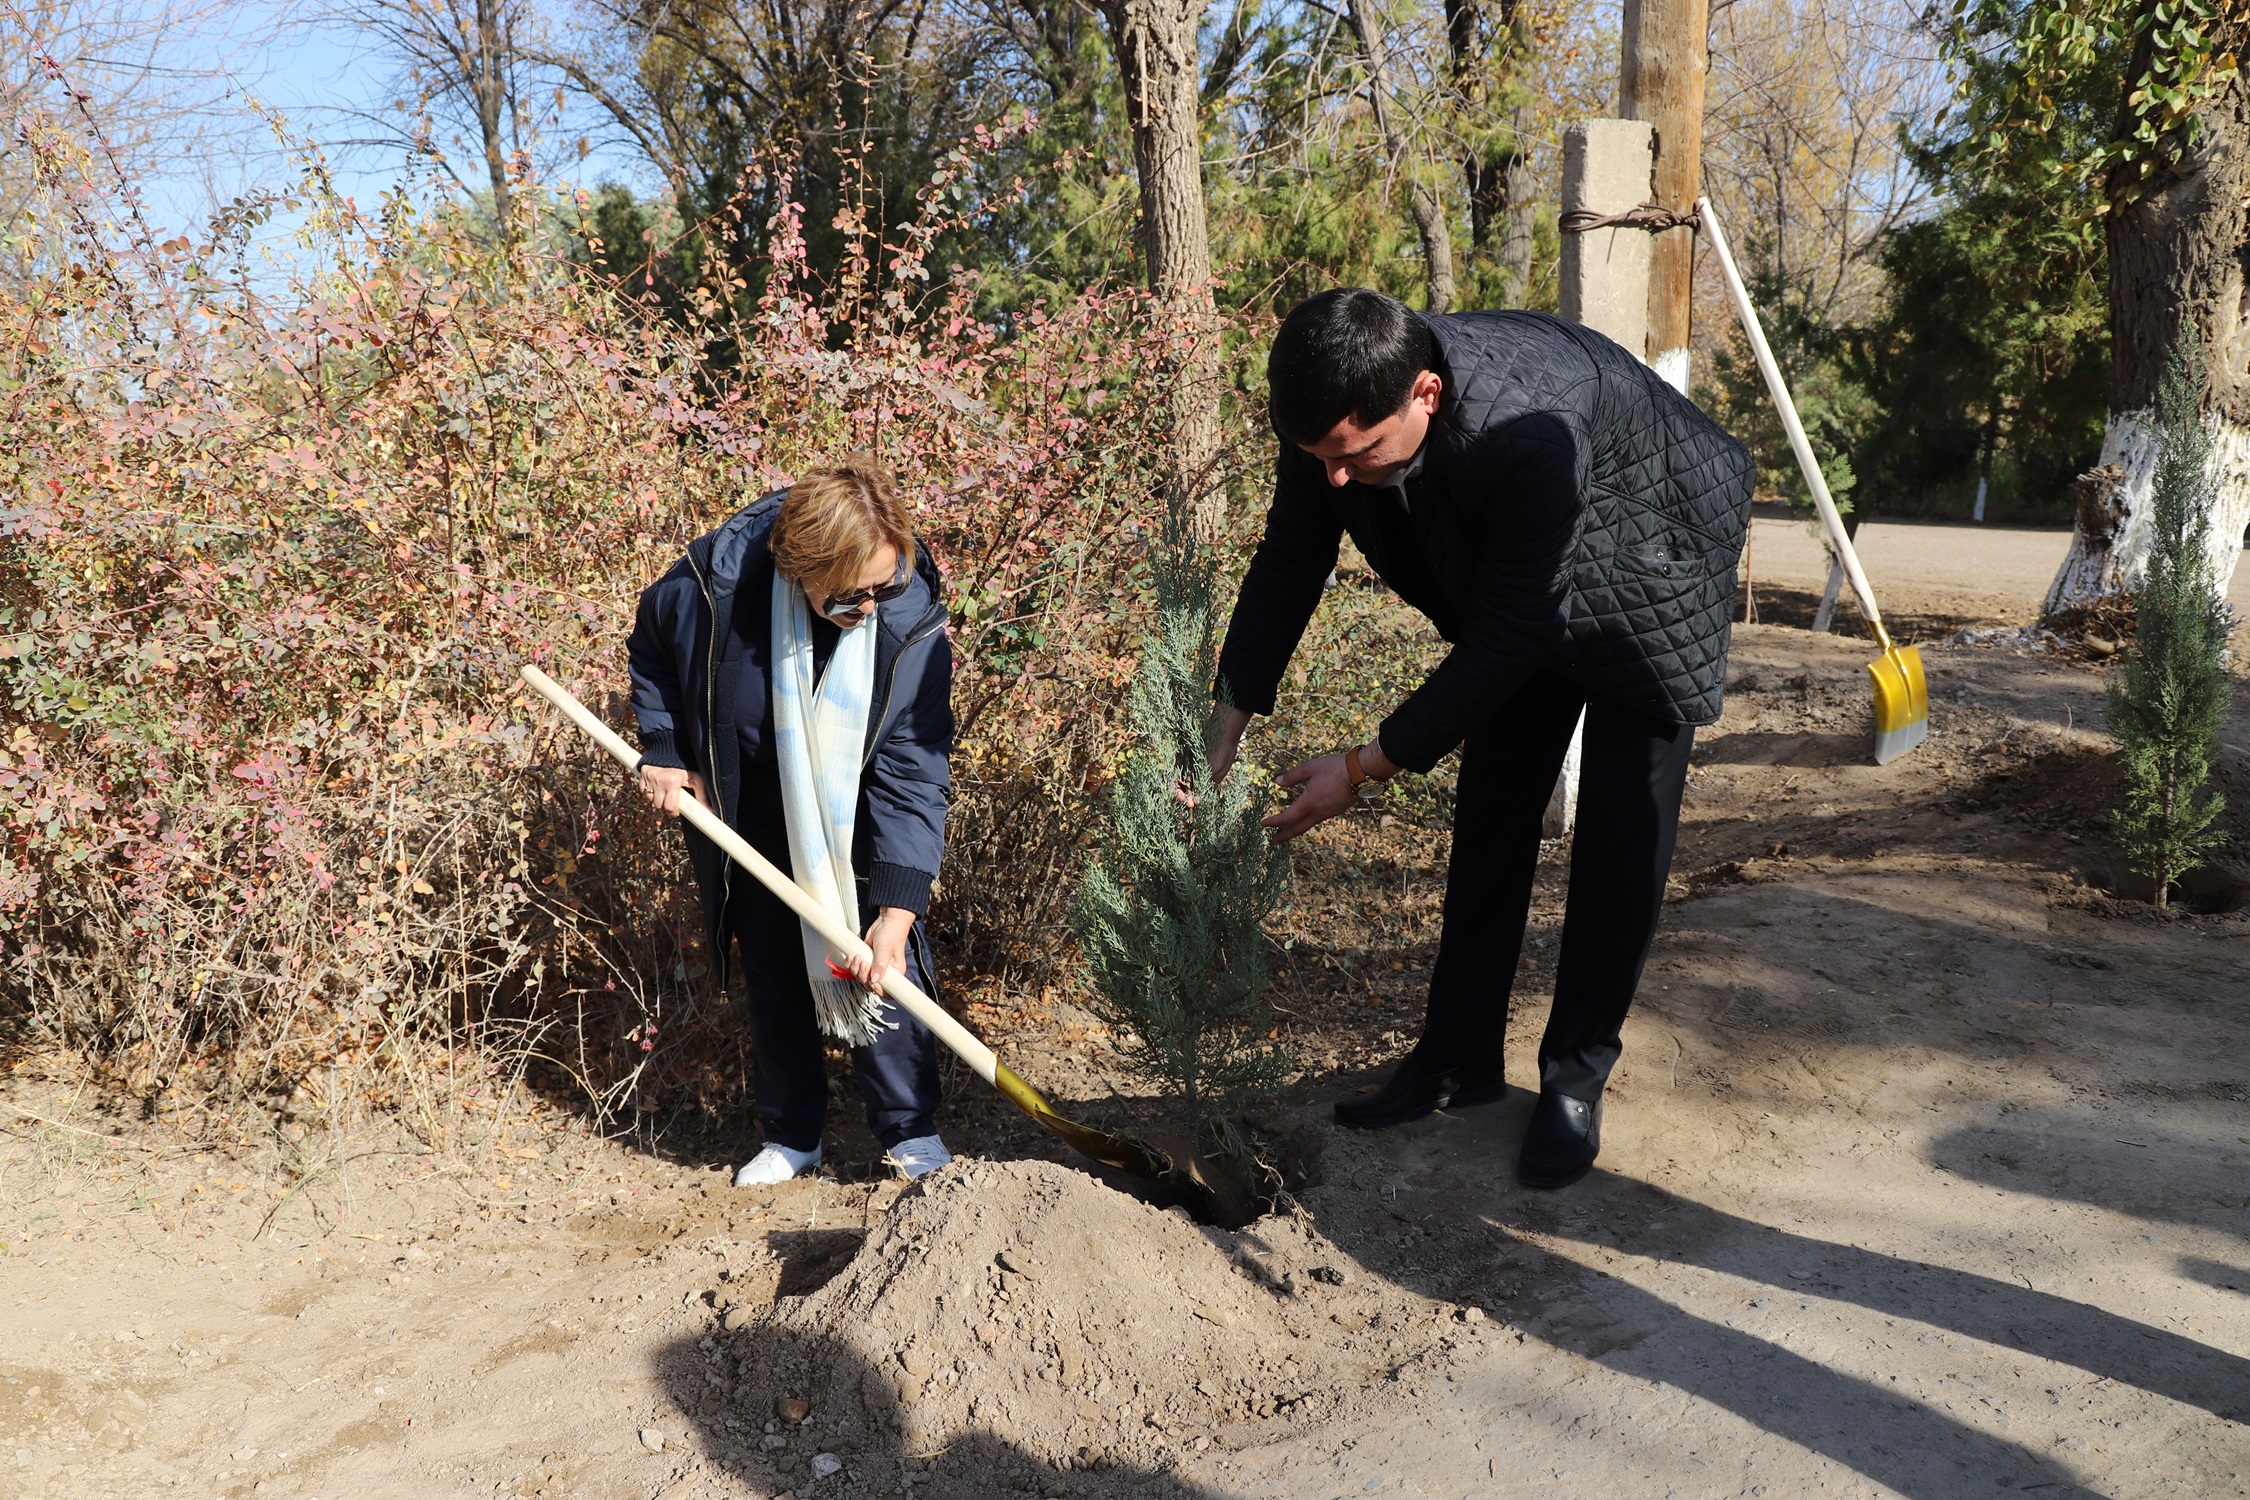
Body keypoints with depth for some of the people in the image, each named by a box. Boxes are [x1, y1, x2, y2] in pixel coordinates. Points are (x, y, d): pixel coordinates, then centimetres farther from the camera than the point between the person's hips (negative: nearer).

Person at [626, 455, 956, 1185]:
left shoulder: (912, 624, -28)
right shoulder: (718, 577, -27)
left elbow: (913, 772, -27)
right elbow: (651, 645, -1)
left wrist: (898, 908, -31)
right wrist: (664, 749, -6)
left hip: (859, 823, -1)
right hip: (749, 816, 2)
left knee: (886, 961, -6)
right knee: (771, 971, 10)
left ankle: (912, 1133, 11)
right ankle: (790, 1137, 26)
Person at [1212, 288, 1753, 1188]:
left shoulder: (1529, 431, -45)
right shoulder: (1337, 412, -26)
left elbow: (1507, 639, -35)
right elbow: (1288, 564, -11)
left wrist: (1367, 766, -31)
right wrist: (1227, 729, -14)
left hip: (1646, 572, -5)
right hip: (1513, 585, 6)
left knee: (1621, 831, -6)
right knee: (1491, 810, 6)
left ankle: (1575, 1079, 7)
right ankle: (1459, 1058, 16)